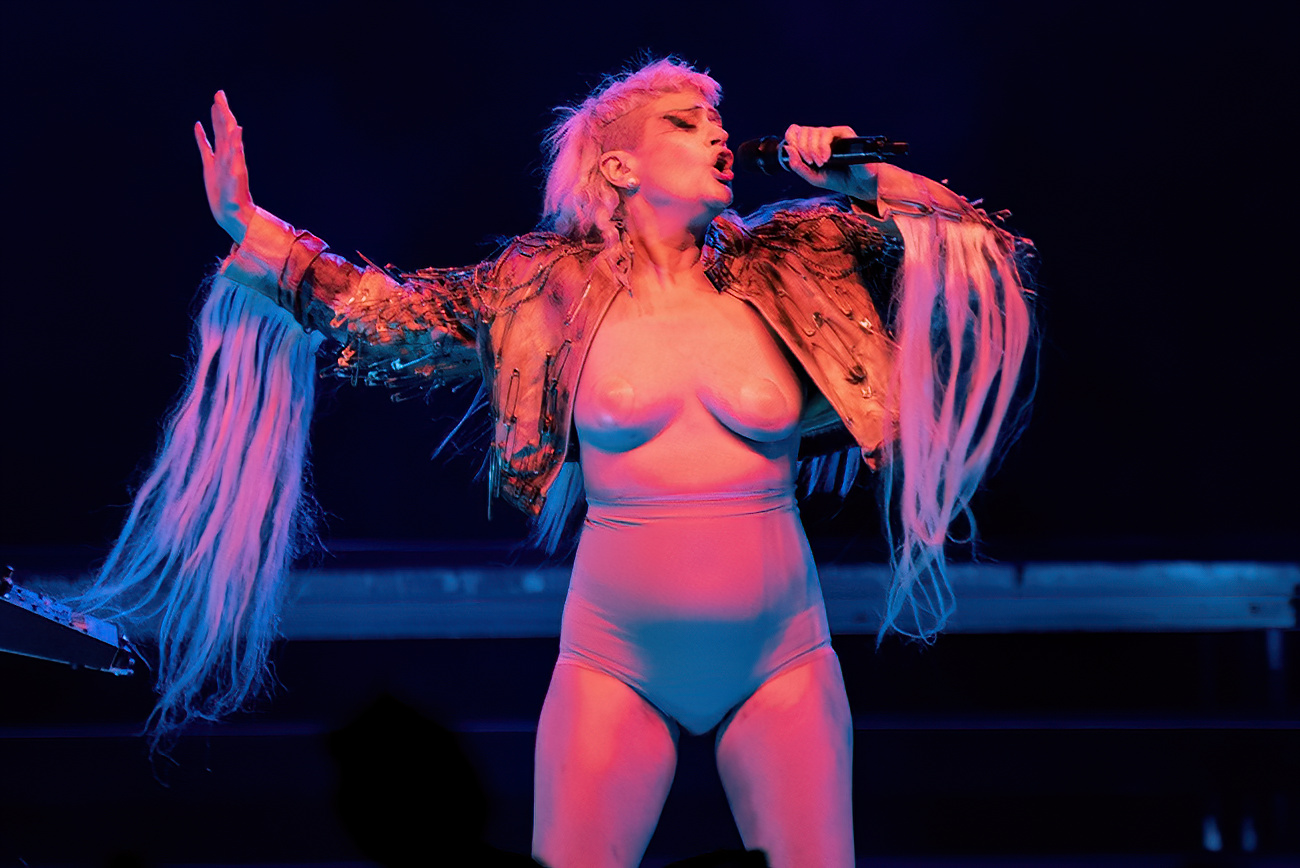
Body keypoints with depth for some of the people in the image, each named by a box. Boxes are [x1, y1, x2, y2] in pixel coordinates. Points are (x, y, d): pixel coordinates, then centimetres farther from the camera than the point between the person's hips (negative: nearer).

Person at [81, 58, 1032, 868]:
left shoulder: (788, 265, 2)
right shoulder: (551, 287, 1)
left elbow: (973, 249, 5)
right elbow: (392, 319, 2)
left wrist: (863, 179, -6)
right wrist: (251, 233, -5)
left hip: (783, 663, 1)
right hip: (615, 665, -1)